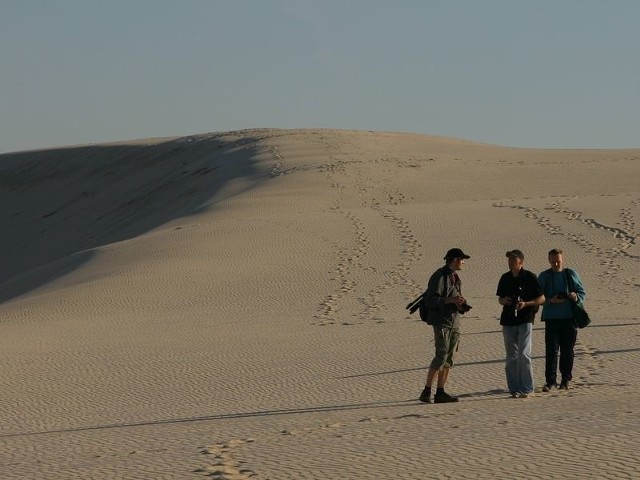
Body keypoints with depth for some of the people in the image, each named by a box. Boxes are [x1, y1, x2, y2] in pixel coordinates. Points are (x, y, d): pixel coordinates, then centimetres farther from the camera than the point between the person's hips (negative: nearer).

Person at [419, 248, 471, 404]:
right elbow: (430, 300, -15)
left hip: (454, 322, 9)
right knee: (441, 356, -16)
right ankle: (426, 391, -14)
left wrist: (461, 305, 1)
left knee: (449, 359, 5)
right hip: (441, 322, -9)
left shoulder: (455, 278, 18)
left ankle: (440, 393, 6)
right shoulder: (439, 276, -9)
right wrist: (450, 300, -22)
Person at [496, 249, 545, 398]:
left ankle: (527, 388, -6)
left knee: (524, 355, -12)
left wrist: (526, 304, -15)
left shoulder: (530, 277, -3)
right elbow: (500, 299, 21)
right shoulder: (505, 278, 11)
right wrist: (504, 301, -3)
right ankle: (514, 389, 12)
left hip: (525, 320, -5)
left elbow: (541, 299, 0)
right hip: (508, 321, 5)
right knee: (511, 358, 6)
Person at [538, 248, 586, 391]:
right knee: (551, 350, -7)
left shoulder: (571, 274, 8)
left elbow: (582, 293, 11)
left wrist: (575, 296, -12)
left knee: (567, 350, 4)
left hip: (569, 317, 1)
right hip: (551, 318, -1)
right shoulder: (544, 276, 6)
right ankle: (550, 381, -4)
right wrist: (550, 300, -14)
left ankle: (565, 379, 14)